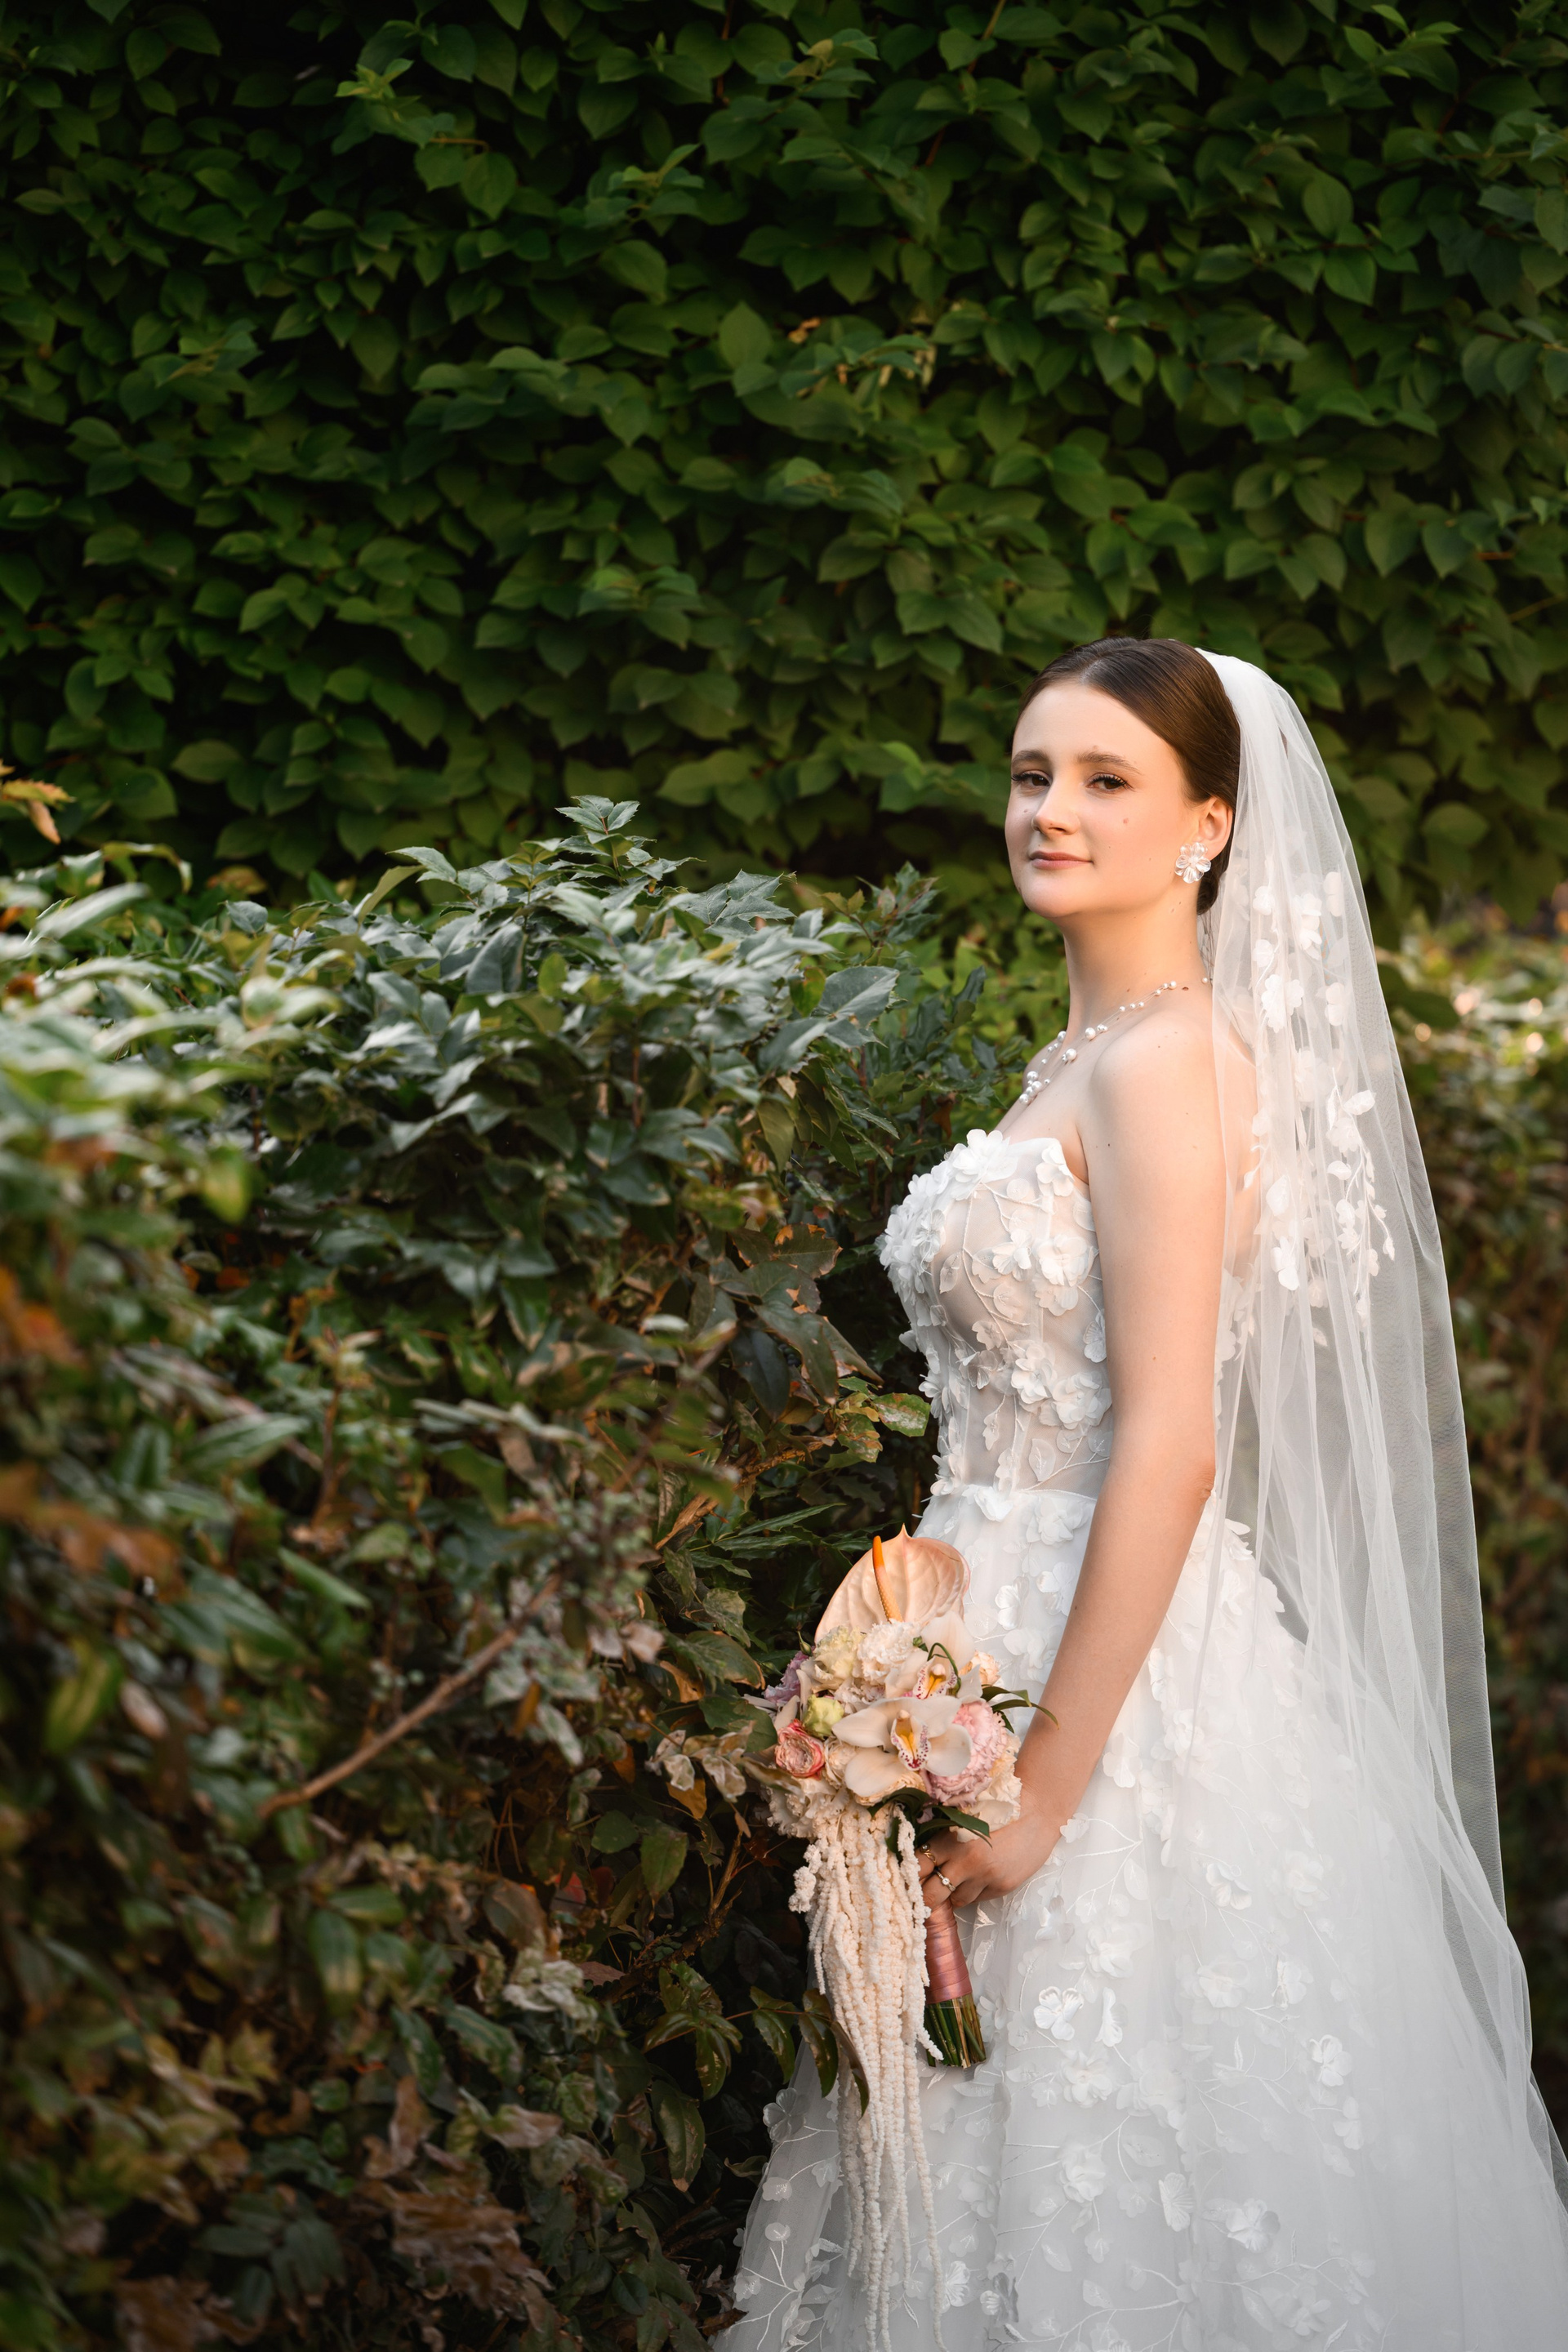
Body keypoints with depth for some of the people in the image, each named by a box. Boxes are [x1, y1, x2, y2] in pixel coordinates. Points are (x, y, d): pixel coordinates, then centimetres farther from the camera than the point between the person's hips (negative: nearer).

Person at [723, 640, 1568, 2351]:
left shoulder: (1166, 1061, -16)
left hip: (1116, 1659, -9)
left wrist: (1049, 1779, -22)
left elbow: (1168, 1445, -22)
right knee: (994, 2158, 15)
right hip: (1023, 1632, 9)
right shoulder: (1084, 1058, 13)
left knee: (1098, 2172, 0)